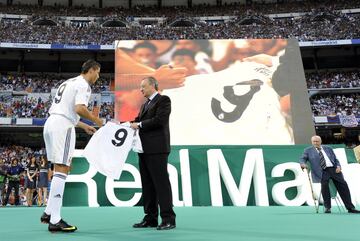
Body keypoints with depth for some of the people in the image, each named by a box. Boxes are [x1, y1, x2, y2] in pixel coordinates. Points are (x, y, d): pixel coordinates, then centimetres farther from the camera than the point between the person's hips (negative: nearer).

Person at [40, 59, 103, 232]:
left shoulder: (69, 82, 26)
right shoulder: (83, 85, -4)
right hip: (62, 126, -10)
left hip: (51, 123, 10)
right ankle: (55, 221, -8)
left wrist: (84, 127, 29)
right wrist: (96, 120, -4)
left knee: (62, 168, 16)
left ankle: (48, 212, 17)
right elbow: (79, 108, -20)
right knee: (61, 170, -9)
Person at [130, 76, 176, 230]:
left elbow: (159, 120, -15)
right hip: (145, 149, 9)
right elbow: (137, 121, 18)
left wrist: (139, 125, -9)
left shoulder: (164, 100, -2)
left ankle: (168, 219, -2)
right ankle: (150, 218, 15)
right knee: (147, 184, 9)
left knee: (161, 183, -7)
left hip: (157, 149, -8)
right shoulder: (145, 105, 24)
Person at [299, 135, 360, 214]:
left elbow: (335, 159, 20)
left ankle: (350, 208, 2)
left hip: (333, 169, 3)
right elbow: (302, 158, 5)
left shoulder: (328, 148, 20)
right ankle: (327, 207, -14)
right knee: (324, 184, -29)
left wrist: (338, 166, 0)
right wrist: (303, 164, -19)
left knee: (343, 185, -9)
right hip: (322, 171, -3)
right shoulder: (308, 150, 13)